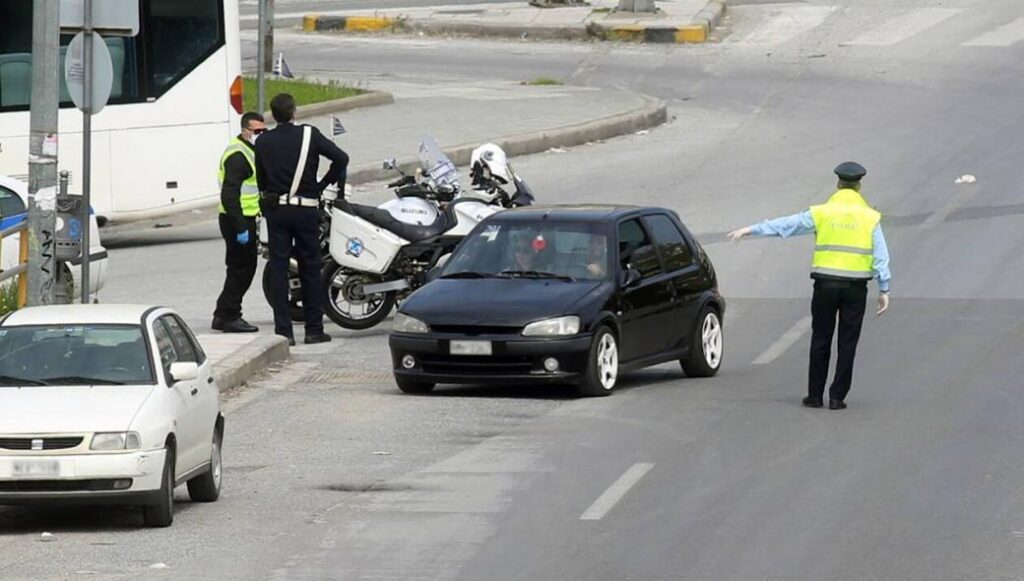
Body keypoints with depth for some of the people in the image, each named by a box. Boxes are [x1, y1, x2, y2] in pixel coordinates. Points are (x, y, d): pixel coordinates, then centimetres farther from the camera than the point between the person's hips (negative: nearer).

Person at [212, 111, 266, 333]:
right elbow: (229, 194, -24)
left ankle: (223, 315, 21)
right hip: (237, 220, -10)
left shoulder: (249, 152, 17)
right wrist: (240, 228, -27)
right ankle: (229, 317, -2)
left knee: (242, 269, 15)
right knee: (241, 268, -6)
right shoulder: (238, 156, -17)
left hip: (244, 219, 10)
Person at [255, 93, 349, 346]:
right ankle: (314, 329, 8)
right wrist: (324, 185, 3)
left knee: (278, 269, 3)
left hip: (275, 210, 1)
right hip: (305, 209, -1)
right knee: (310, 268, 7)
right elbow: (341, 157, -9)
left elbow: (261, 178, 6)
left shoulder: (263, 142, 2)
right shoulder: (309, 135, -4)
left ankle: (283, 330, -3)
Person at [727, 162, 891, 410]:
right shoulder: (870, 217, 2)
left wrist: (749, 230, 11)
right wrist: (884, 290, 3)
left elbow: (784, 225, 3)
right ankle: (837, 397, 3)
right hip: (855, 286, 0)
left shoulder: (821, 213, 1)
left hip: (825, 284, 0)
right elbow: (881, 256, -1)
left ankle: (815, 395, 9)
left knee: (820, 341, 8)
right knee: (847, 343, 5)